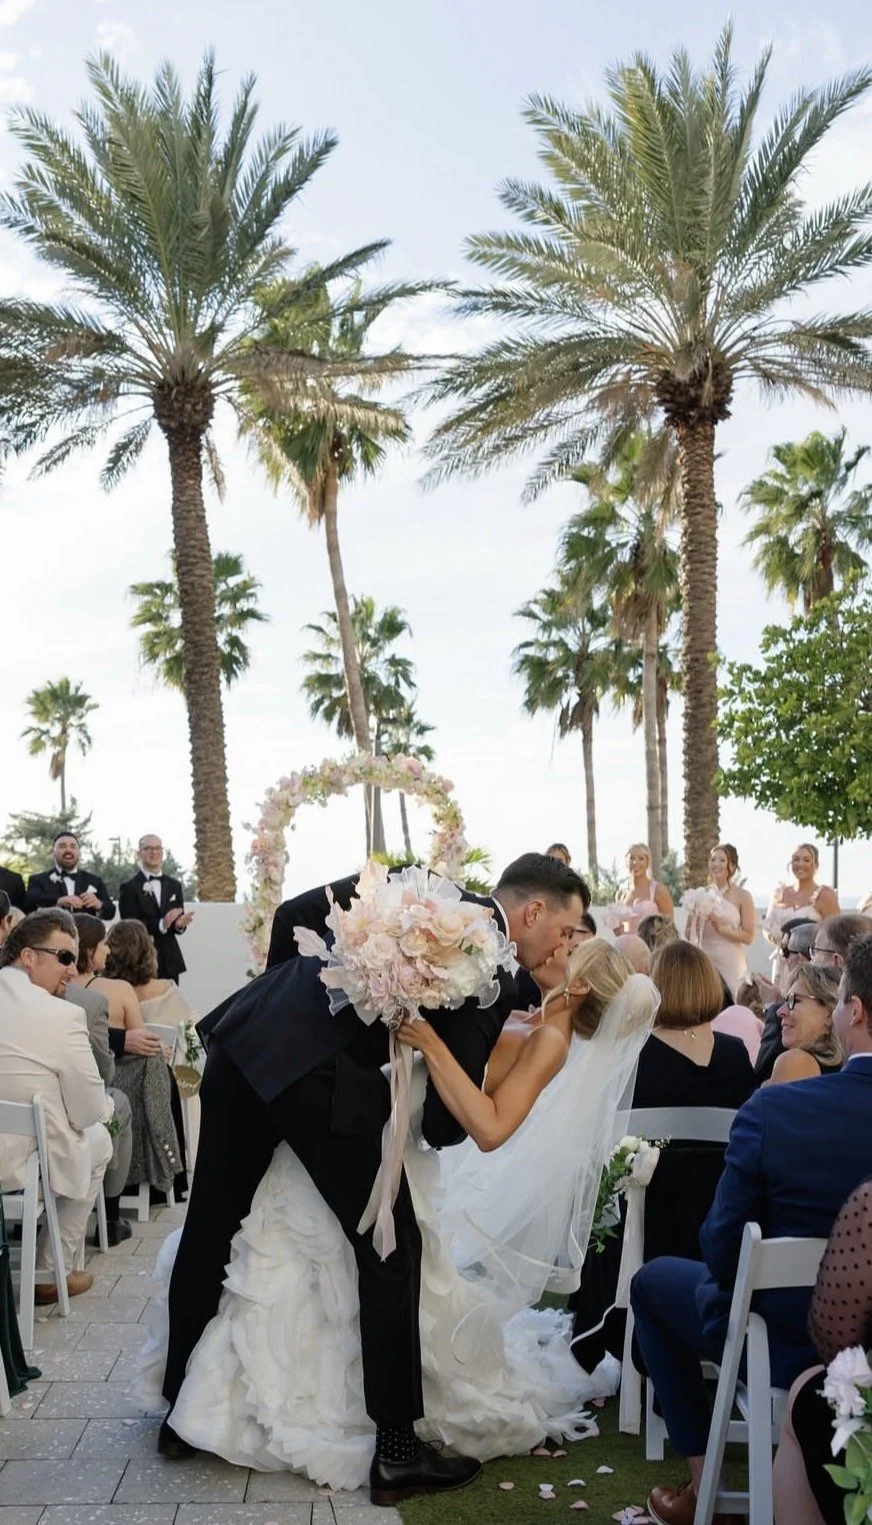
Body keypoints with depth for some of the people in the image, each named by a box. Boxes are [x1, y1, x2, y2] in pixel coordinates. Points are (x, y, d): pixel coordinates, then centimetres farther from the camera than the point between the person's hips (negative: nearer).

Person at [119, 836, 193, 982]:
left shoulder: (175, 885, 13)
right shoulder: (129, 887, -1)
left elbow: (177, 923, 12)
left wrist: (180, 923, -12)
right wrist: (161, 924, -23)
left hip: (170, 960, 4)